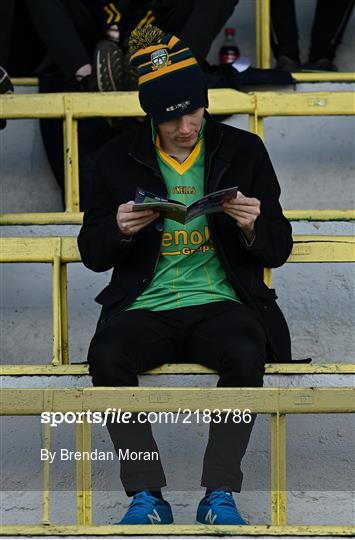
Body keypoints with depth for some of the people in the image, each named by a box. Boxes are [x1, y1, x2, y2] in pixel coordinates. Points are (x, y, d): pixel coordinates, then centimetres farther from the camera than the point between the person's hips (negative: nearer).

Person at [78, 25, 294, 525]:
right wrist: (119, 230, -10)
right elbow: (92, 253, 13)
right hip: (145, 306, 1)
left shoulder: (244, 151, 8)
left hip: (220, 303, -1)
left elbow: (278, 251, 10)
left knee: (246, 353, -35)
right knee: (107, 355, -32)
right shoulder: (118, 158, 9)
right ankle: (146, 494, -22)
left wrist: (252, 226, -14)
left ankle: (220, 493, -23)